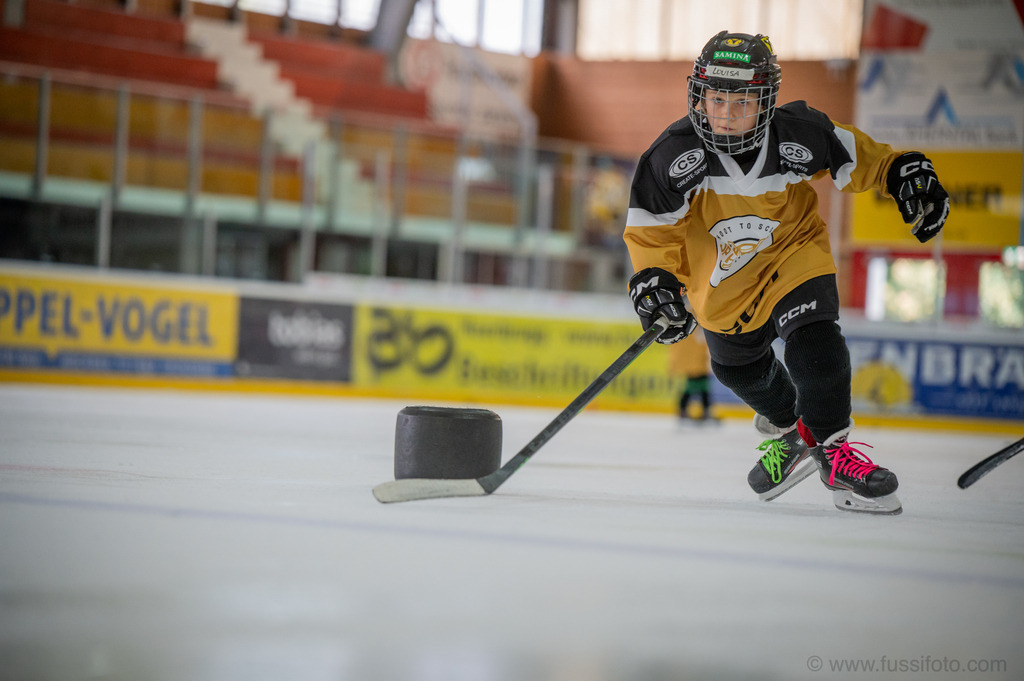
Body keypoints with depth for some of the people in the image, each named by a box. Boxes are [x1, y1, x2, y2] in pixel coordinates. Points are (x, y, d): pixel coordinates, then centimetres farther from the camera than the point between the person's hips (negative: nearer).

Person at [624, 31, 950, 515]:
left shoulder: (798, 135, -24)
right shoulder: (675, 155, -25)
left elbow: (852, 155, -5)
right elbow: (651, 227, -16)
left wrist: (906, 173, -13)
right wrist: (655, 280, -28)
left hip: (794, 253, -2)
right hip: (723, 279, 2)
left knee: (813, 339, -27)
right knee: (738, 364, 19)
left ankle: (833, 448, -17)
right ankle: (788, 430, 48)